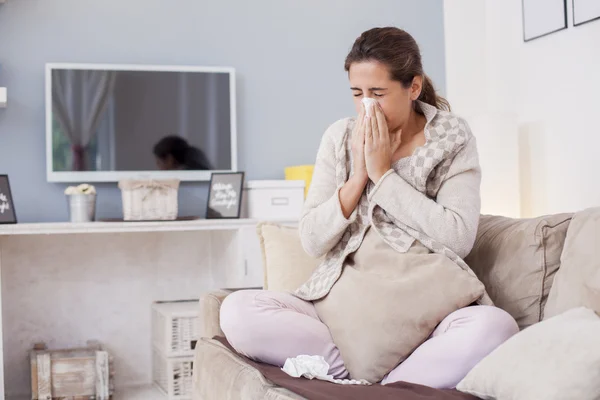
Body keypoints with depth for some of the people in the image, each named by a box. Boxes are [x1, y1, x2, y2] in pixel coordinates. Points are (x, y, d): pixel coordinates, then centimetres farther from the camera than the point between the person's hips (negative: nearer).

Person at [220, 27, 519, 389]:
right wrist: (358, 176, -9)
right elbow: (312, 241, 4)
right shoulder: (340, 137, 8)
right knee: (237, 311, -22)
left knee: (495, 327, -35)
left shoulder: (452, 138, 2)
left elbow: (459, 237, -11)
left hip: (423, 306, -3)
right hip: (343, 303, 3)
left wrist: (383, 173, -10)